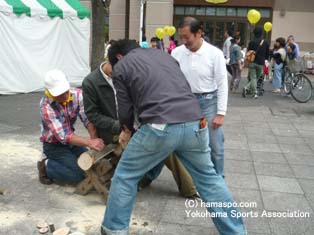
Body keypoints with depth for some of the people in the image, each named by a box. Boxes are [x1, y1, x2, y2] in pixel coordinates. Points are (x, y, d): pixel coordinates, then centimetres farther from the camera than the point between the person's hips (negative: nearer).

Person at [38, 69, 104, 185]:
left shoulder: (77, 94, -15)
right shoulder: (46, 106, -28)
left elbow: (87, 118, -22)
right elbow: (63, 136, -34)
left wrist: (94, 139, -40)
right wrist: (89, 142, -44)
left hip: (70, 140, 6)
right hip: (54, 145, -5)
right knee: (78, 174, -18)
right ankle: (46, 166, 5)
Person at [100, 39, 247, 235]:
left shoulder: (121, 67, 15)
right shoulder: (164, 54, 29)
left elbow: (125, 110, 15)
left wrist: (128, 129, 36)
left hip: (161, 127, -5)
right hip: (194, 124, 5)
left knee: (125, 177, 16)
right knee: (209, 178, 22)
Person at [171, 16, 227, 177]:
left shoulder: (215, 53, -11)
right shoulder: (176, 53, -4)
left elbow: (222, 85, -7)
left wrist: (221, 113, -10)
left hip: (208, 102, -2)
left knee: (215, 146, 6)